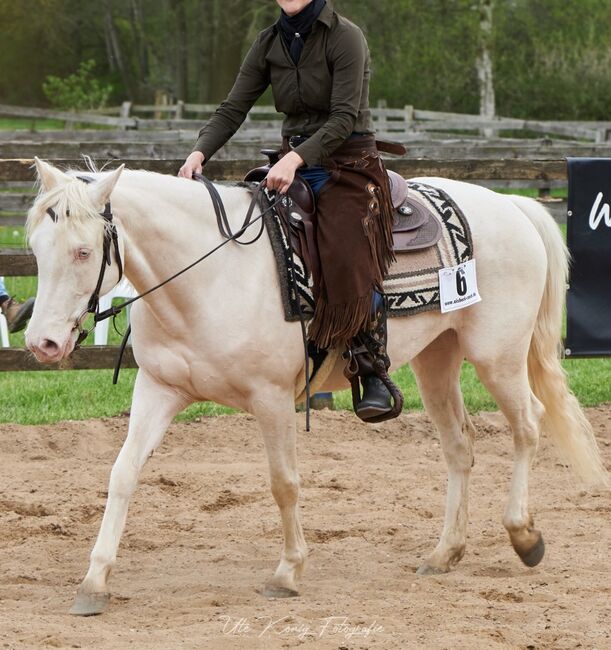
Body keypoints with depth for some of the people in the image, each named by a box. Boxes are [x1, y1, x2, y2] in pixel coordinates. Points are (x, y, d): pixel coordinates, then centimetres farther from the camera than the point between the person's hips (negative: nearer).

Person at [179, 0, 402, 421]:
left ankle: (375, 375, -16)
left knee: (351, 264, -23)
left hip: (348, 167, -7)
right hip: (294, 165, 7)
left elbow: (344, 119, -18)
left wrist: (296, 158, -31)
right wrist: (200, 153, -14)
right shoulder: (271, 44, 8)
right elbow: (233, 110, 4)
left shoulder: (345, 36, -11)